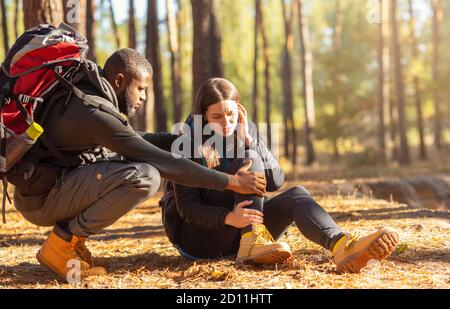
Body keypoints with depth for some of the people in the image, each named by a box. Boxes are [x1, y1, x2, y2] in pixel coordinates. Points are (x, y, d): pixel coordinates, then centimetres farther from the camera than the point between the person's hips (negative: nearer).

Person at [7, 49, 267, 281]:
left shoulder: (88, 95, 7)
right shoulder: (94, 112, -23)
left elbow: (134, 140, 21)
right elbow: (162, 163, -24)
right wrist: (231, 182, -20)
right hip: (41, 199, -10)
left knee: (136, 163, 16)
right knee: (145, 176, -25)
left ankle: (72, 237, 7)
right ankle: (62, 243, -11)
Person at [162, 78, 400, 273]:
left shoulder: (247, 134, 5)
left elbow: (276, 182, -5)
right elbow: (186, 206, -16)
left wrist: (247, 140, -13)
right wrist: (228, 217, -34)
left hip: (245, 229, 4)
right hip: (198, 234, -4)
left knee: (296, 196, -24)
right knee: (249, 160, -21)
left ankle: (342, 246, -52)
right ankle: (252, 241, -37)